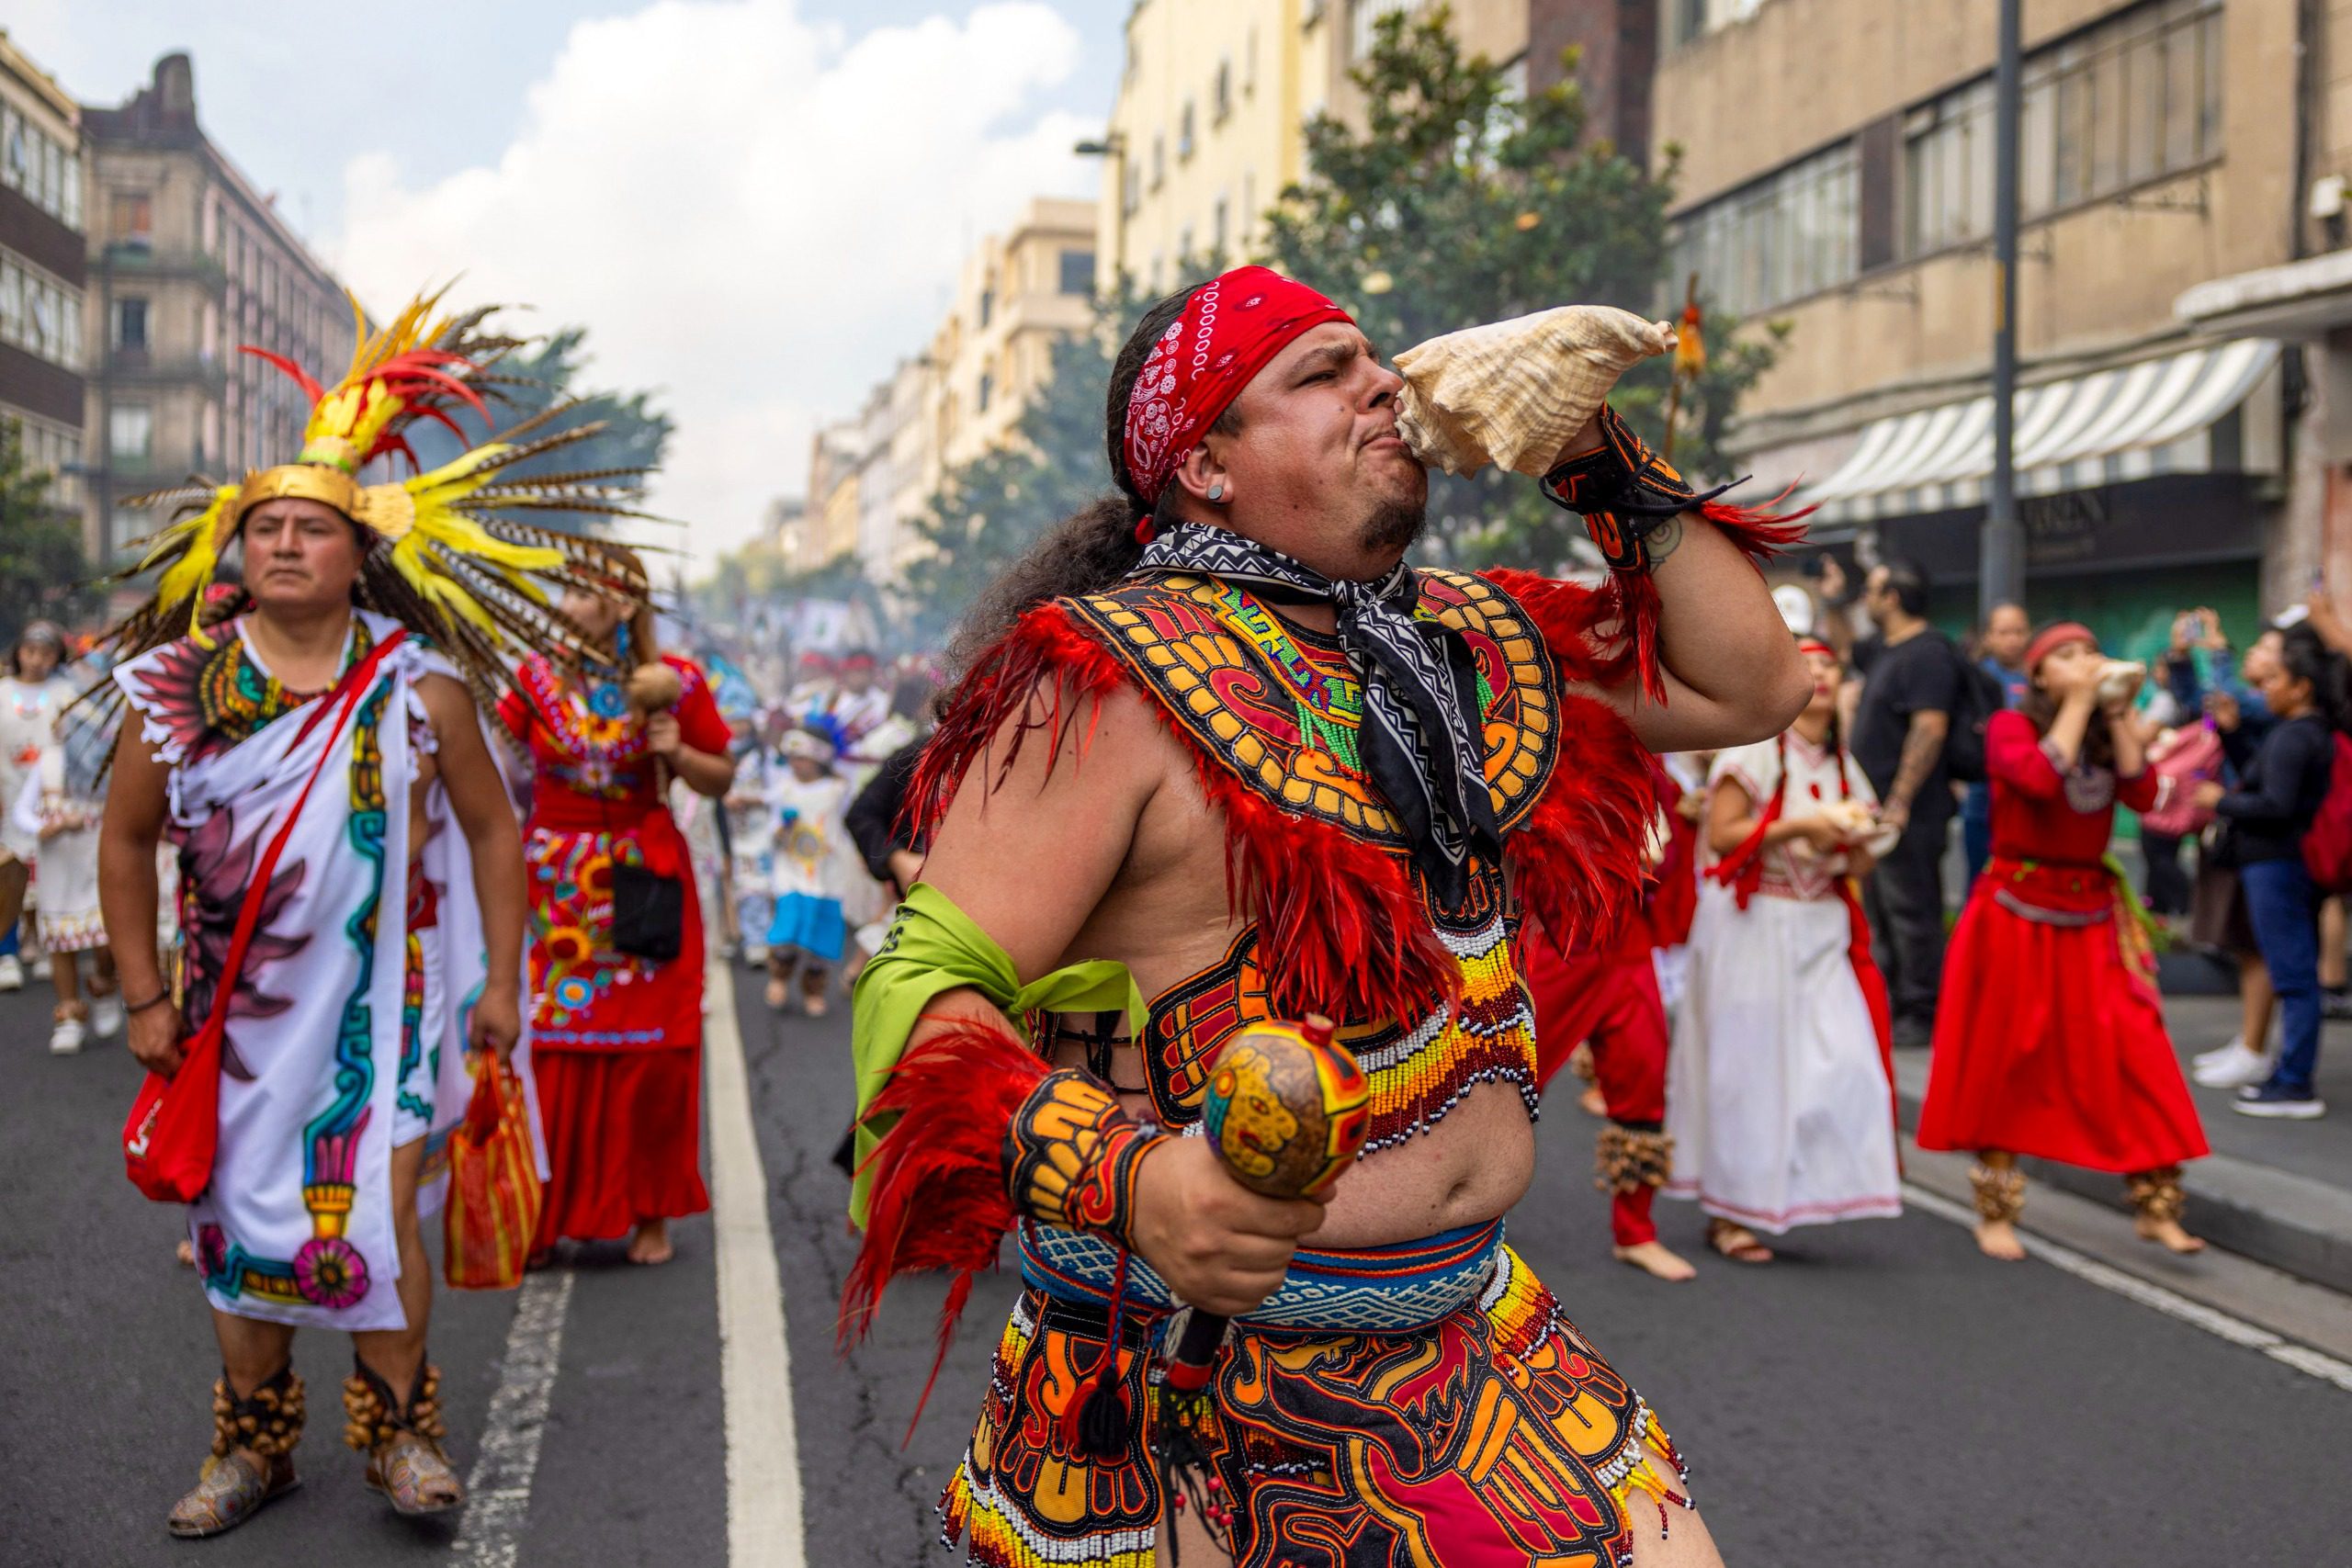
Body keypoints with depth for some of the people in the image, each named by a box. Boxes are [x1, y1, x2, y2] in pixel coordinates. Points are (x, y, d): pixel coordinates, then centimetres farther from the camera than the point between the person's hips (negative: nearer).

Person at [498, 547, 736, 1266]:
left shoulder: (675, 682, -1)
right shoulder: (535, 676, 2)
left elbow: (722, 781, 6)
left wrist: (677, 753, -11)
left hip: (643, 878, -1)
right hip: (552, 883, 1)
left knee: (648, 1054, 1)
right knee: (546, 1050, -1)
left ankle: (650, 1212, 14)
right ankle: (540, 1214, 11)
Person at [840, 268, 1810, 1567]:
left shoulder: (1468, 645, 9)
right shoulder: (1111, 680, -14)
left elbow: (1750, 688, 15)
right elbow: (925, 986, -21)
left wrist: (1610, 471, 4)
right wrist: (1125, 1181, -38)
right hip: (1204, 1340, -6)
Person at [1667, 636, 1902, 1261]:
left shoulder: (1843, 765, 14)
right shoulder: (1755, 749, -5)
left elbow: (1856, 871, 19)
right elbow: (1721, 835, -14)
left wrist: (1857, 844, -3)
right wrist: (1799, 826, -17)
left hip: (1822, 931, 6)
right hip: (1752, 925, -6)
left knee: (1841, 1064, -4)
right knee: (1746, 1068, -3)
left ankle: (1796, 1192, 11)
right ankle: (1728, 1216, 6)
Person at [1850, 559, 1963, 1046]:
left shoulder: (1927, 652, -16)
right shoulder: (1887, 649, 15)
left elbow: (1930, 728, -25)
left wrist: (1900, 801, -27)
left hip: (1908, 811, -11)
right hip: (1878, 808, 11)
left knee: (1911, 913, -6)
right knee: (1881, 914, 15)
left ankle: (1922, 1015, 0)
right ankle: (1892, 1007, 24)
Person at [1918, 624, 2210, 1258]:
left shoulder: (2105, 731, 11)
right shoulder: (2011, 726, -3)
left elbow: (2142, 794, -6)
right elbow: (2040, 778, -25)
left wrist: (2118, 713, -8)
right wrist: (2078, 703, -17)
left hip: (2094, 916, 4)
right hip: (2018, 914, -4)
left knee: (2135, 1053, -4)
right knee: (2004, 1064, 3)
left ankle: (2155, 1206, 4)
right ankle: (1995, 1212, 14)